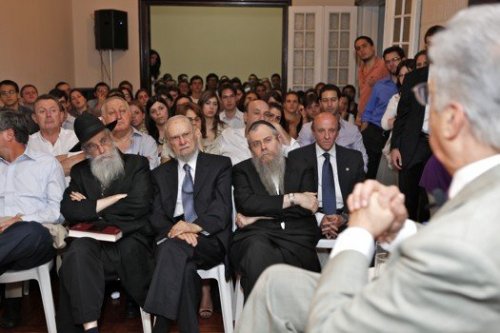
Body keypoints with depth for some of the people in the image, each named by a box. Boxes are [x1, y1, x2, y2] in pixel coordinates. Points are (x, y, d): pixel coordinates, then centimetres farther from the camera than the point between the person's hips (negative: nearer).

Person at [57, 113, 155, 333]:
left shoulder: (137, 164, 8)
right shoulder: (80, 172, 16)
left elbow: (139, 206, -8)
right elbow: (69, 211, -1)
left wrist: (90, 207, 1)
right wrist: (117, 198, -5)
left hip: (132, 242, -1)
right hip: (95, 244, 2)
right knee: (78, 250, -31)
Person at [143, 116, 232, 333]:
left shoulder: (220, 165, 10)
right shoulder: (161, 174, 19)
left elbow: (222, 206, -4)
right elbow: (156, 215, 8)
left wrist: (196, 226, -23)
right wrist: (176, 230, -15)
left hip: (210, 238, -2)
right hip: (172, 238, 3)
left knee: (173, 248, -35)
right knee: (184, 268, -34)